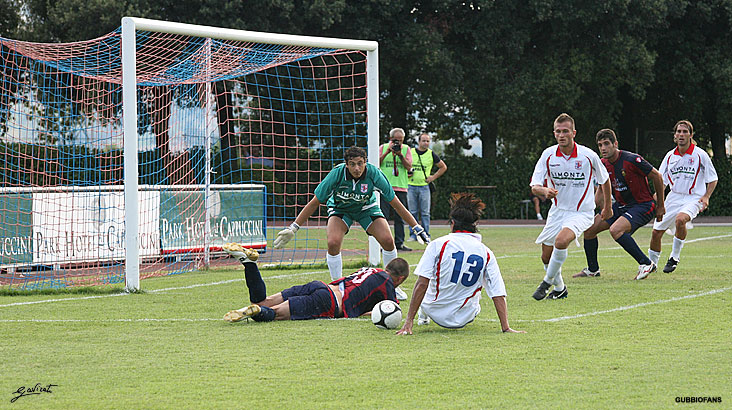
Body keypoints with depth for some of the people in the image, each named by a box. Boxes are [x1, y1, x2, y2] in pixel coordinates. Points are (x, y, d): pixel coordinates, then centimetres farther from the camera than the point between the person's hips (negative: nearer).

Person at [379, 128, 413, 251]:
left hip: (401, 187, 2)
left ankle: (399, 243, 8)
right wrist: (387, 152, -9)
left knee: (400, 218, 3)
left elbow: (409, 167, 3)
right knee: (383, 217, -5)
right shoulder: (383, 148, 7)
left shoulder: (406, 149, 11)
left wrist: (400, 155, -9)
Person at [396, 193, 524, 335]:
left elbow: (422, 284, -18)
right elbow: (499, 295, -11)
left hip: (436, 314, -1)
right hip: (464, 319, 1)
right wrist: (506, 328, -8)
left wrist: (409, 322, -18)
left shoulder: (438, 244, -13)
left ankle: (423, 316, 44)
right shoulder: (486, 253, -8)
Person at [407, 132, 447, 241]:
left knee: (425, 213, -2)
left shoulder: (431, 154, 4)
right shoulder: (411, 152, 4)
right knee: (413, 212, 2)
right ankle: (413, 235, 7)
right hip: (411, 186, 1)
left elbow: (443, 167, 15)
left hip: (424, 186, -1)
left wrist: (433, 177, 5)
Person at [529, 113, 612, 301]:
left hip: (582, 212, -4)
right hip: (557, 211, 4)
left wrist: (607, 207, 14)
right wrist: (545, 191, -33)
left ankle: (548, 281, -9)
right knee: (546, 257, 3)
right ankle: (559, 289, 30)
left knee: (561, 241, -30)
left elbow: (604, 180, 6)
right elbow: (534, 186, -9)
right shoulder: (548, 155, -8)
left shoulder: (588, 155, -12)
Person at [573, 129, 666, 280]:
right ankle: (592, 270, 20)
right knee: (589, 228, 2)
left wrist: (660, 206, -4)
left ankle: (646, 264, -18)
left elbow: (657, 176, -11)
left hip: (643, 205, -8)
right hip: (621, 205, 8)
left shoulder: (632, 160, -21)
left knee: (615, 230, -31)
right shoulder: (603, 165, 0)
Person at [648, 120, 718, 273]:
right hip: (674, 197, 4)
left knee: (680, 219, -35)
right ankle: (652, 263, 24)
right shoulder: (670, 156, 5)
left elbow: (712, 179, 3)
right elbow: (662, 180, 13)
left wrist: (706, 197, -11)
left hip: (693, 198, -4)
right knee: (656, 231, 0)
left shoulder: (700, 155, -5)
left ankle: (675, 257, -18)